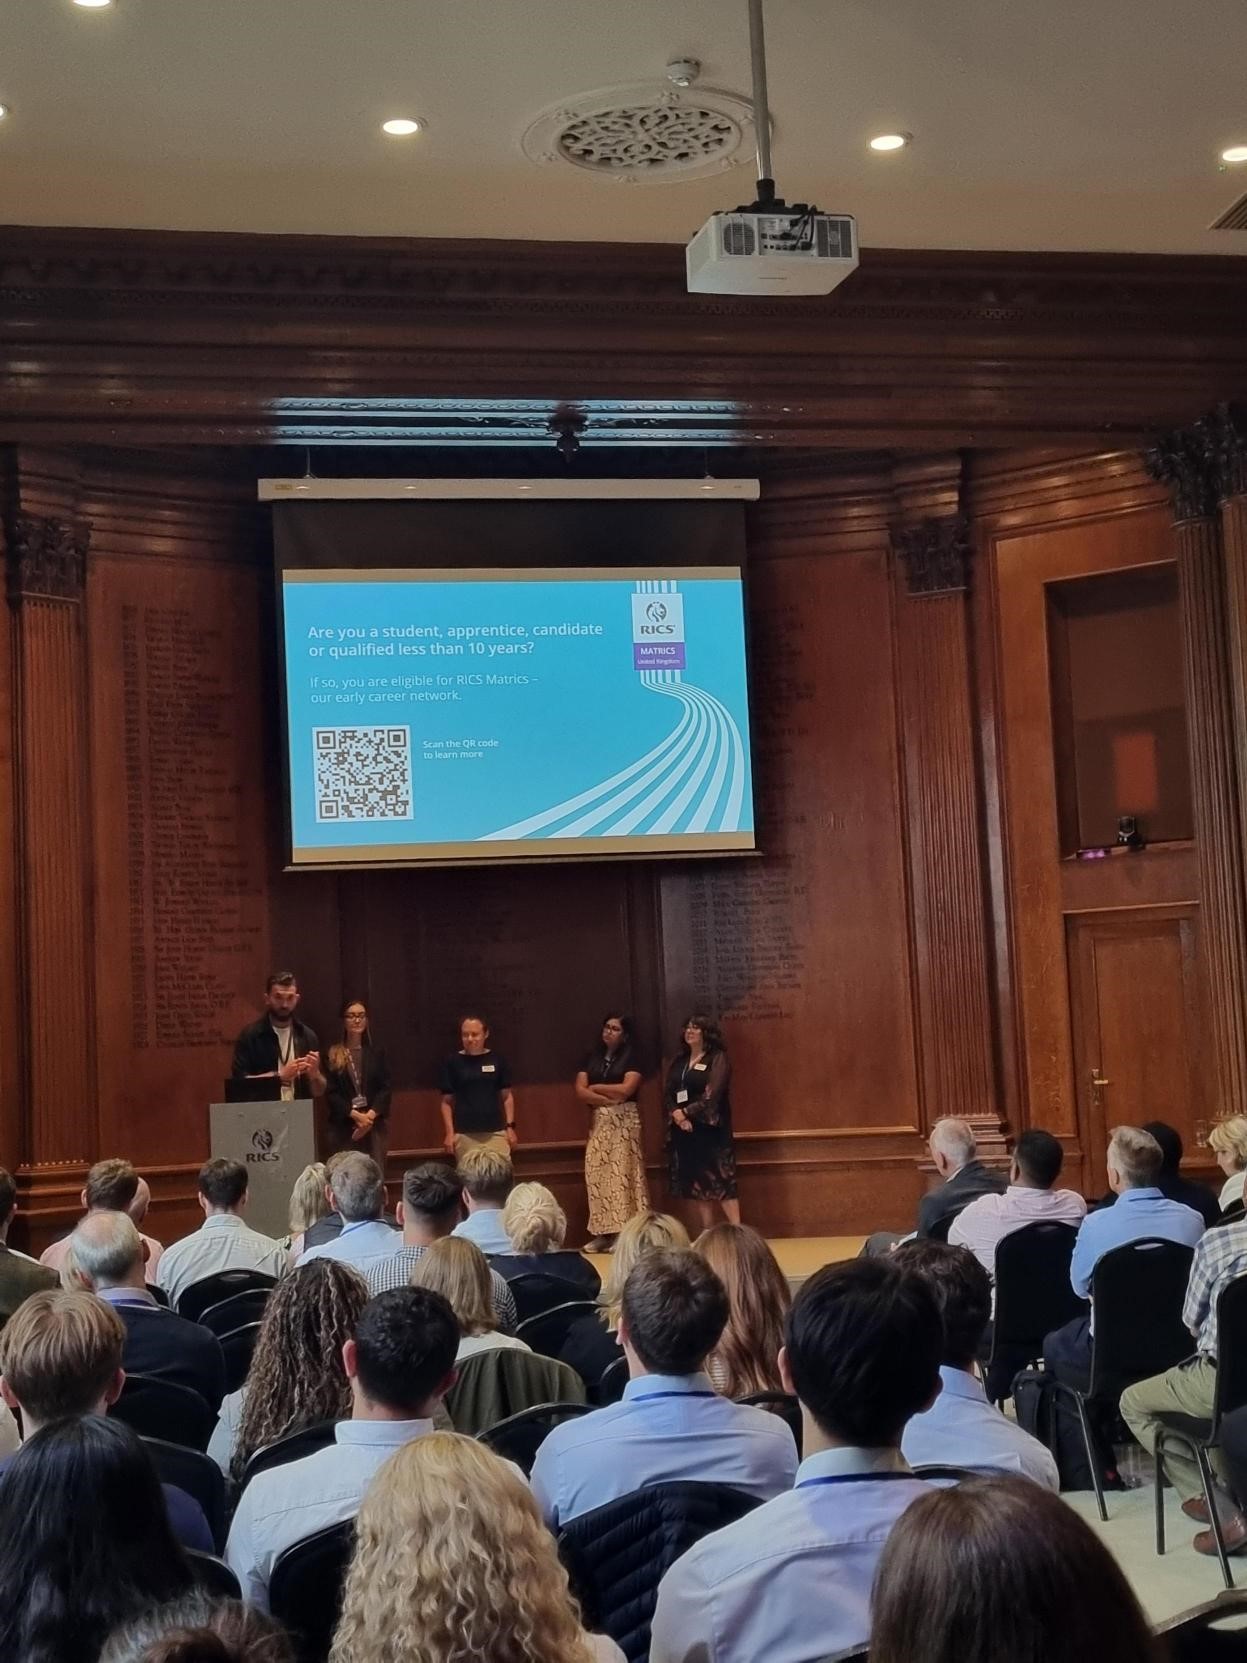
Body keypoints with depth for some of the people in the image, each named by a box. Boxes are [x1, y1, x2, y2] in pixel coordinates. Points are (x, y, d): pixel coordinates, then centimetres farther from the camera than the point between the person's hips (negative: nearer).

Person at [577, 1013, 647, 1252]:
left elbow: (626, 1089, -14)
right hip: (598, 1121, 5)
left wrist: (595, 1088, -2)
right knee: (596, 1174, -1)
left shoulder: (632, 1057, -1)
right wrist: (608, 1099, -11)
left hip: (624, 1122, -5)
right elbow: (580, 1091, 2)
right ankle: (603, 1233, 2)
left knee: (622, 1173, -8)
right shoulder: (592, 1057, 12)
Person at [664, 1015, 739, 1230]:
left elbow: (711, 1095, -13)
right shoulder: (678, 1061, 15)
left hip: (710, 1128, -6)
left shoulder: (717, 1059, -3)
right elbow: (667, 1094, 7)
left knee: (721, 1182, -10)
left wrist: (686, 1113, -14)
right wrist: (676, 1115, -11)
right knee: (696, 1184, 5)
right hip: (683, 1130, 6)